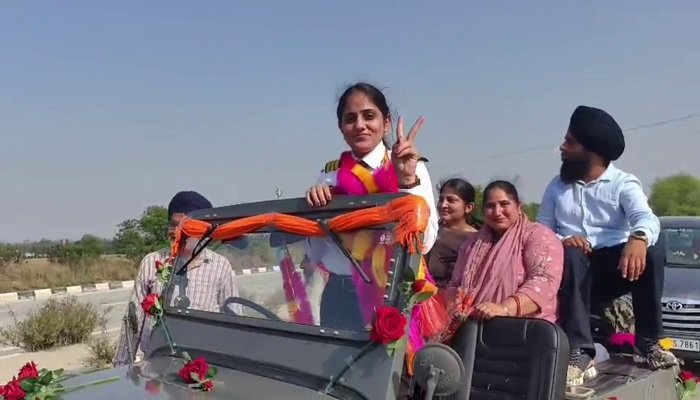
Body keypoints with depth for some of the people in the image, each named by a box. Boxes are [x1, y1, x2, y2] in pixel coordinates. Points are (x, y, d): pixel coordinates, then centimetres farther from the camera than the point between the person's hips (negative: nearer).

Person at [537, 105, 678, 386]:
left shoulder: (624, 184, 2)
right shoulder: (557, 186, 13)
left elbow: (647, 218, -17)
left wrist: (638, 238, -43)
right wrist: (561, 240, -17)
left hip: (613, 265, -1)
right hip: (576, 270, 1)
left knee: (647, 255, -31)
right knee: (570, 256, -34)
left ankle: (649, 343, -17)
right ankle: (580, 354, -42)